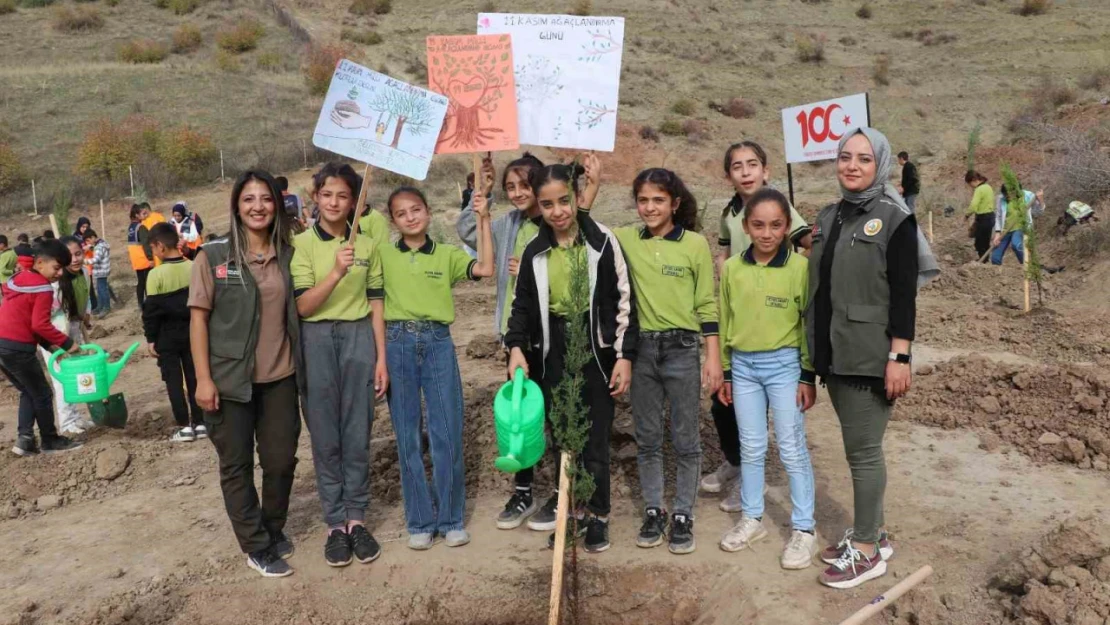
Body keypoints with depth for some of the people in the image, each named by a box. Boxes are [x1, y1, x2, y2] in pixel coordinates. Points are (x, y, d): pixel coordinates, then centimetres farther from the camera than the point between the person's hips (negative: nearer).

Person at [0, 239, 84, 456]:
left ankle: (25, 439, 14)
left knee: (28, 392, 21)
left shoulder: (19, 279, 16)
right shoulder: (43, 289, -12)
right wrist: (67, 343, -10)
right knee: (42, 394, 7)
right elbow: (40, 325, -19)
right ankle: (50, 440, 18)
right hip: (18, 347, -9)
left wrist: (50, 345, 13)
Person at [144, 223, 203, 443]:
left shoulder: (156, 274, -15)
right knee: (194, 377, 10)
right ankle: (199, 423, 13)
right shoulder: (193, 268, -3)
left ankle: (184, 426, 5)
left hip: (168, 334, -4)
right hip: (191, 330, 4)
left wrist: (150, 338, -2)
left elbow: (152, 309, -12)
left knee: (174, 381, 5)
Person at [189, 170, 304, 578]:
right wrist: (204, 378, -12)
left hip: (280, 378, 3)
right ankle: (257, 546, 21)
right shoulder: (213, 256, -6)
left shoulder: (288, 254, 4)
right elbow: (198, 317, -7)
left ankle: (274, 528, 34)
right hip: (230, 378, -3)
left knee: (281, 460, 10)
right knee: (236, 465, 7)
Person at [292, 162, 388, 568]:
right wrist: (336, 272, -23)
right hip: (317, 341, -1)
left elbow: (375, 305, 8)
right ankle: (335, 523, 17)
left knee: (357, 434, 6)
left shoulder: (367, 245, 6)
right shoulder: (301, 244, -1)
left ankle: (356, 518, 19)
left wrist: (381, 358, 3)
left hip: (359, 339, 2)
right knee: (325, 436, 6)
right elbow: (303, 306, -9)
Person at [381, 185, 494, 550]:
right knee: (408, 435, 6)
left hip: (438, 344, 0)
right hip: (398, 344, 1)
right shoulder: (384, 256, 8)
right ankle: (420, 522, 18)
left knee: (447, 432, 1)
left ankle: (451, 519, 15)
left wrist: (483, 221, -8)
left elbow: (485, 269, -6)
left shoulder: (447, 255, 7)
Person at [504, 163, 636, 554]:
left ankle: (598, 516, 21)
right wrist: (516, 347, -7)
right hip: (552, 355, 3)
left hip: (596, 351, -3)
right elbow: (523, 305, 9)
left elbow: (624, 301, -4)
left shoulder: (603, 241, -6)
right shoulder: (535, 251, 4)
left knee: (595, 439, 4)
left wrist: (625, 355, -8)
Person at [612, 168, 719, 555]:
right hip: (641, 349, 3)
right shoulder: (625, 239, 3)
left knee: (685, 440, 7)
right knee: (647, 438, 12)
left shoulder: (695, 244, -4)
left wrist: (714, 359, -4)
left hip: (682, 349, -2)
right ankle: (653, 511, 25)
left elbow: (707, 305, -2)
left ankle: (683, 516, 20)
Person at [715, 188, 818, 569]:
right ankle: (751, 519, 27)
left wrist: (808, 375, -5)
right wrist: (724, 372, 9)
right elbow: (725, 322, 8)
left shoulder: (800, 267, -9)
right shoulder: (731, 269, 1)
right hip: (743, 366, 3)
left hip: (784, 364, -3)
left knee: (792, 449, 3)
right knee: (751, 448, 13)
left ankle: (804, 528, 15)